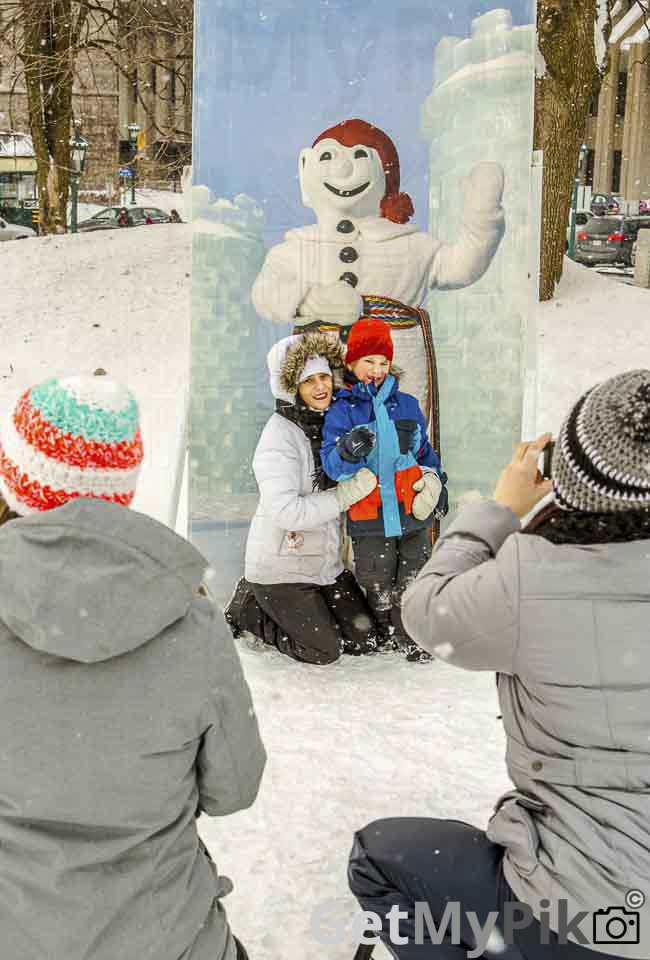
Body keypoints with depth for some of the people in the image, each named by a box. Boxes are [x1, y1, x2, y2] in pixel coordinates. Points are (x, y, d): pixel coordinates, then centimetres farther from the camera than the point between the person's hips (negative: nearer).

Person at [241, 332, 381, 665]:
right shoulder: (280, 436, -19)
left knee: (365, 641, 7)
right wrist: (347, 494, -26)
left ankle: (272, 609, 25)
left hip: (326, 562, 7)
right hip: (280, 568, -7)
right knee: (325, 650, -7)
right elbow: (285, 511, -30)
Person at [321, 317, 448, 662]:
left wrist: (438, 484, 18)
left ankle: (411, 637, 22)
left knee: (413, 581, 7)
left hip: (413, 510, 3)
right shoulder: (341, 410, -3)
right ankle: (387, 634, 30)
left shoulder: (407, 405, 8)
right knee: (377, 584, 9)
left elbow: (424, 450, 21)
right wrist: (348, 452, -34)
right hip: (369, 518, -2)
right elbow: (331, 464, -14)